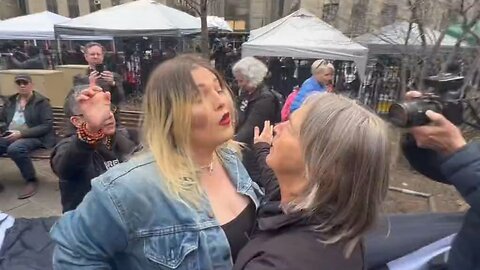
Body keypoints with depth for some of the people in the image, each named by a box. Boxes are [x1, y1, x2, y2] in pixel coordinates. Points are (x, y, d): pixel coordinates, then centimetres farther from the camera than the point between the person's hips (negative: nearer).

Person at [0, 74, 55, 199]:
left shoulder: (41, 102, -3)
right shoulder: (11, 101, 16)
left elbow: (47, 126, -12)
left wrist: (21, 134, -20)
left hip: (35, 137, -6)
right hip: (10, 136, 6)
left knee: (15, 149, -35)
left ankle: (32, 181, -15)